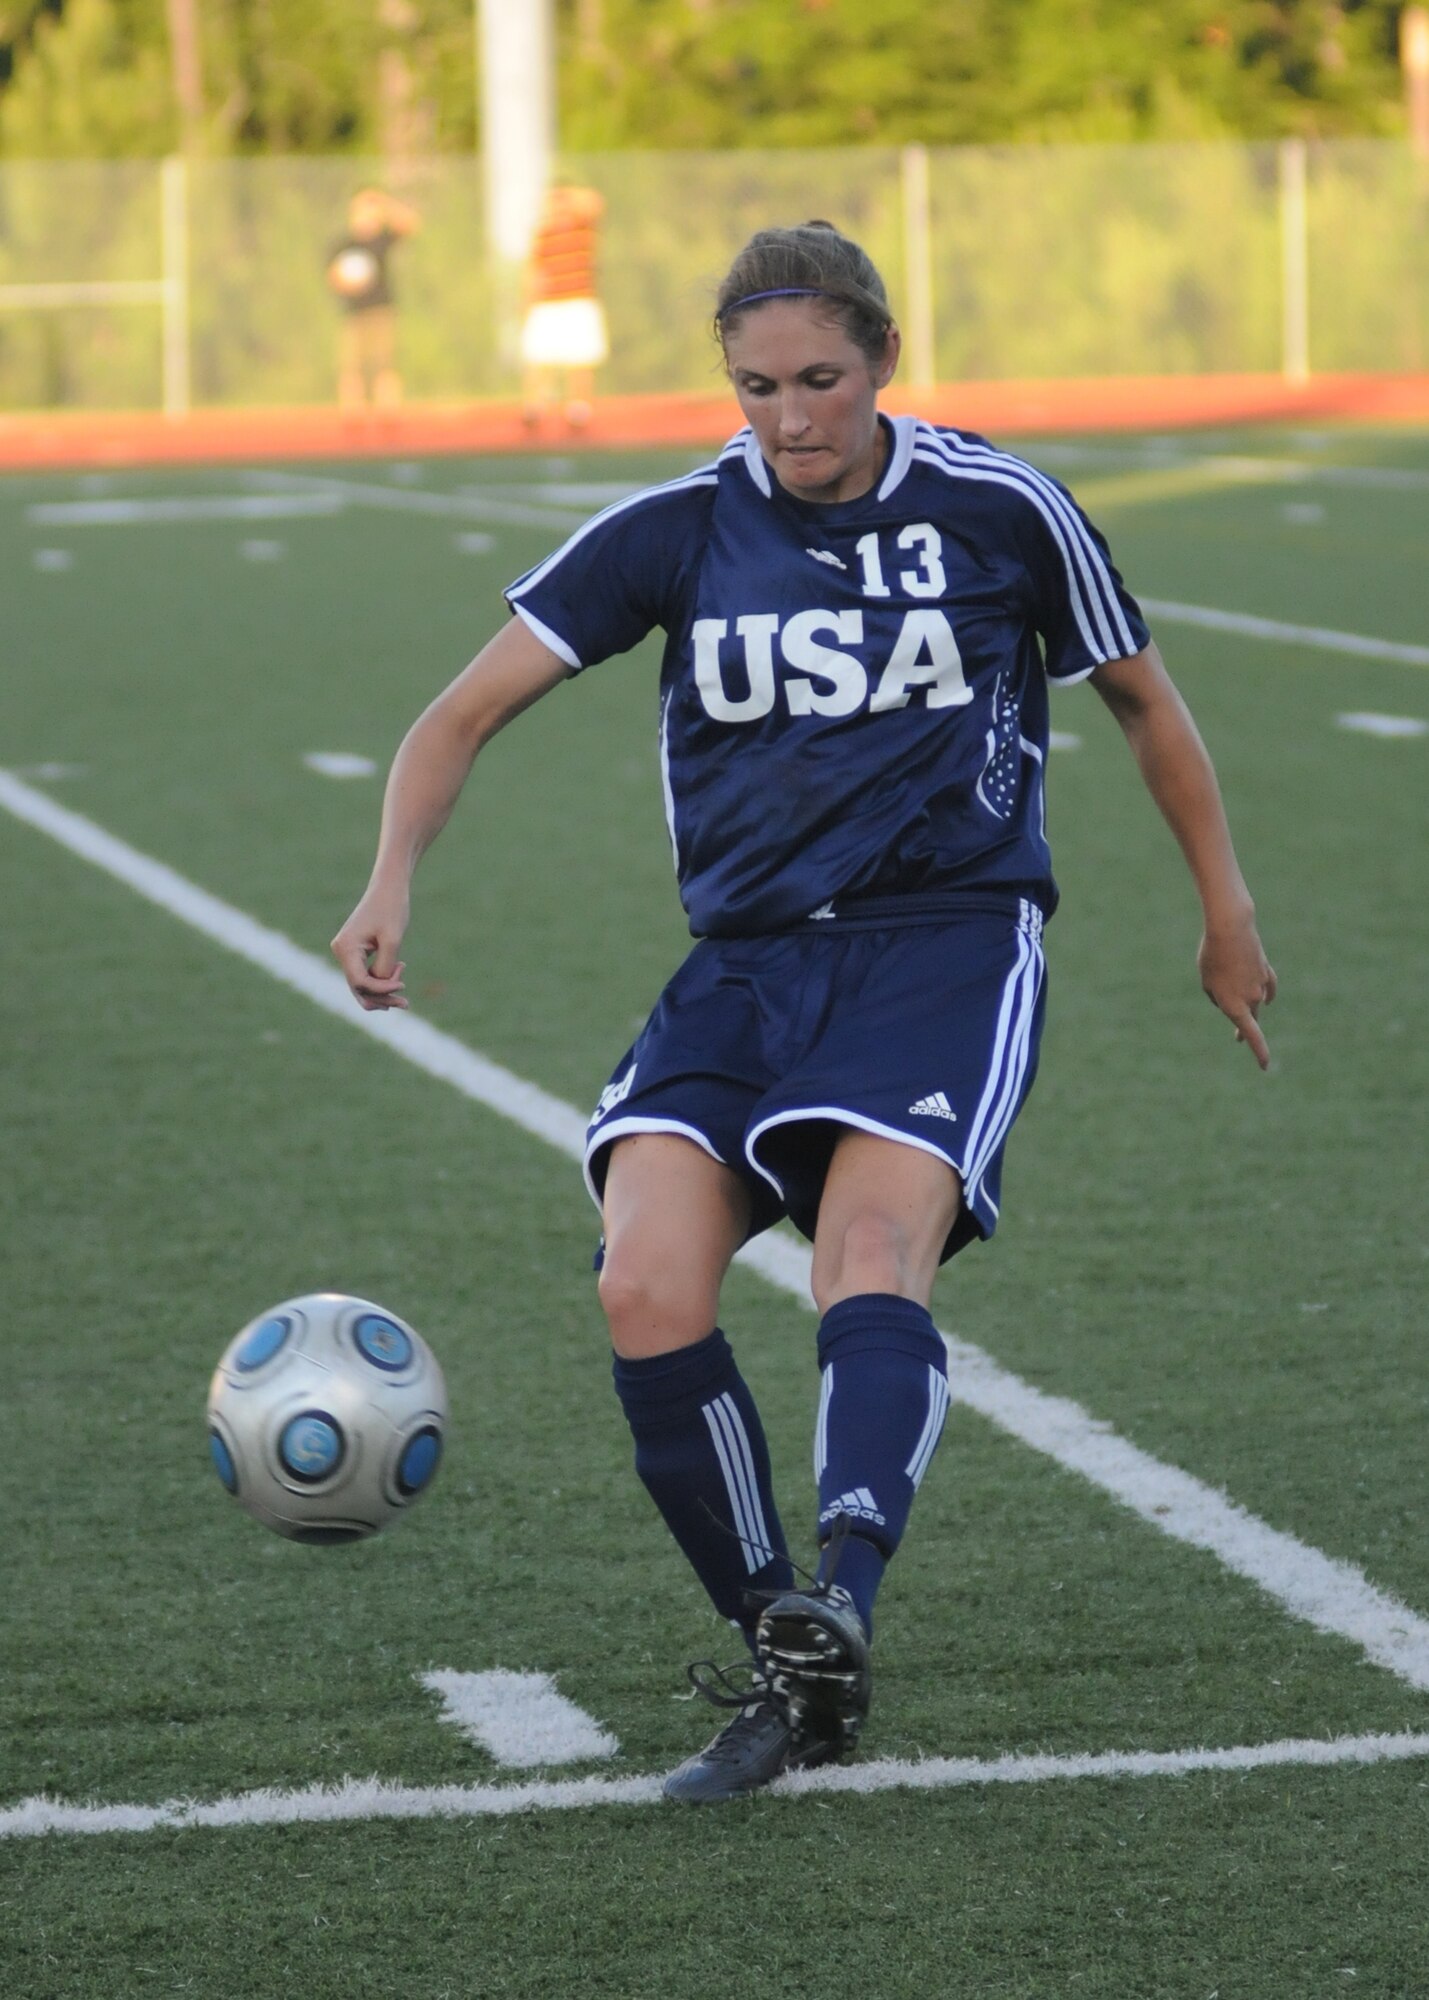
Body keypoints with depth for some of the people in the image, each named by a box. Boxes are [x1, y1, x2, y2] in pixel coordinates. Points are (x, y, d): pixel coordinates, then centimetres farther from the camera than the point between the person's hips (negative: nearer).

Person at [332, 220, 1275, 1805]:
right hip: (748, 954, 3)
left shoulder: (998, 510, 0)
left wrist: (1224, 904, 23)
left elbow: (1139, 694, 17)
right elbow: (468, 713, 3)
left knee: (871, 1260, -30)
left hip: (948, 939, -3)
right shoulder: (678, 530, 3)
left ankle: (835, 1616, -49)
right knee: (646, 1289, -20)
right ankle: (784, 1661, -10)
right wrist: (391, 888, -15)